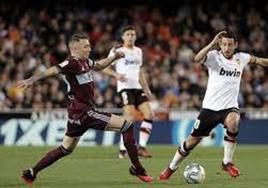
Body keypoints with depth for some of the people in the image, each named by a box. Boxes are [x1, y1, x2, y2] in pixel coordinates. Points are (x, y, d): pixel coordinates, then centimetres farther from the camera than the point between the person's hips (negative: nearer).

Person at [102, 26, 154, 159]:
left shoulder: (138, 51, 19)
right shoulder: (117, 51, 0)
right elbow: (105, 67, 0)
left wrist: (147, 90, 21)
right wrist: (116, 74, -19)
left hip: (137, 88, 7)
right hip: (125, 88, -7)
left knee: (149, 115, -6)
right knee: (130, 118, -18)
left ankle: (141, 147, 0)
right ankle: (123, 150, -9)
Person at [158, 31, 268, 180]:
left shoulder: (241, 58, 3)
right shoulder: (214, 56, -9)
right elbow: (197, 58, -31)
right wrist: (213, 43, -36)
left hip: (230, 106, 1)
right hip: (210, 106, -1)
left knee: (232, 123, -34)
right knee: (193, 140, 5)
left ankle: (227, 162, -17)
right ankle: (171, 168, 29)